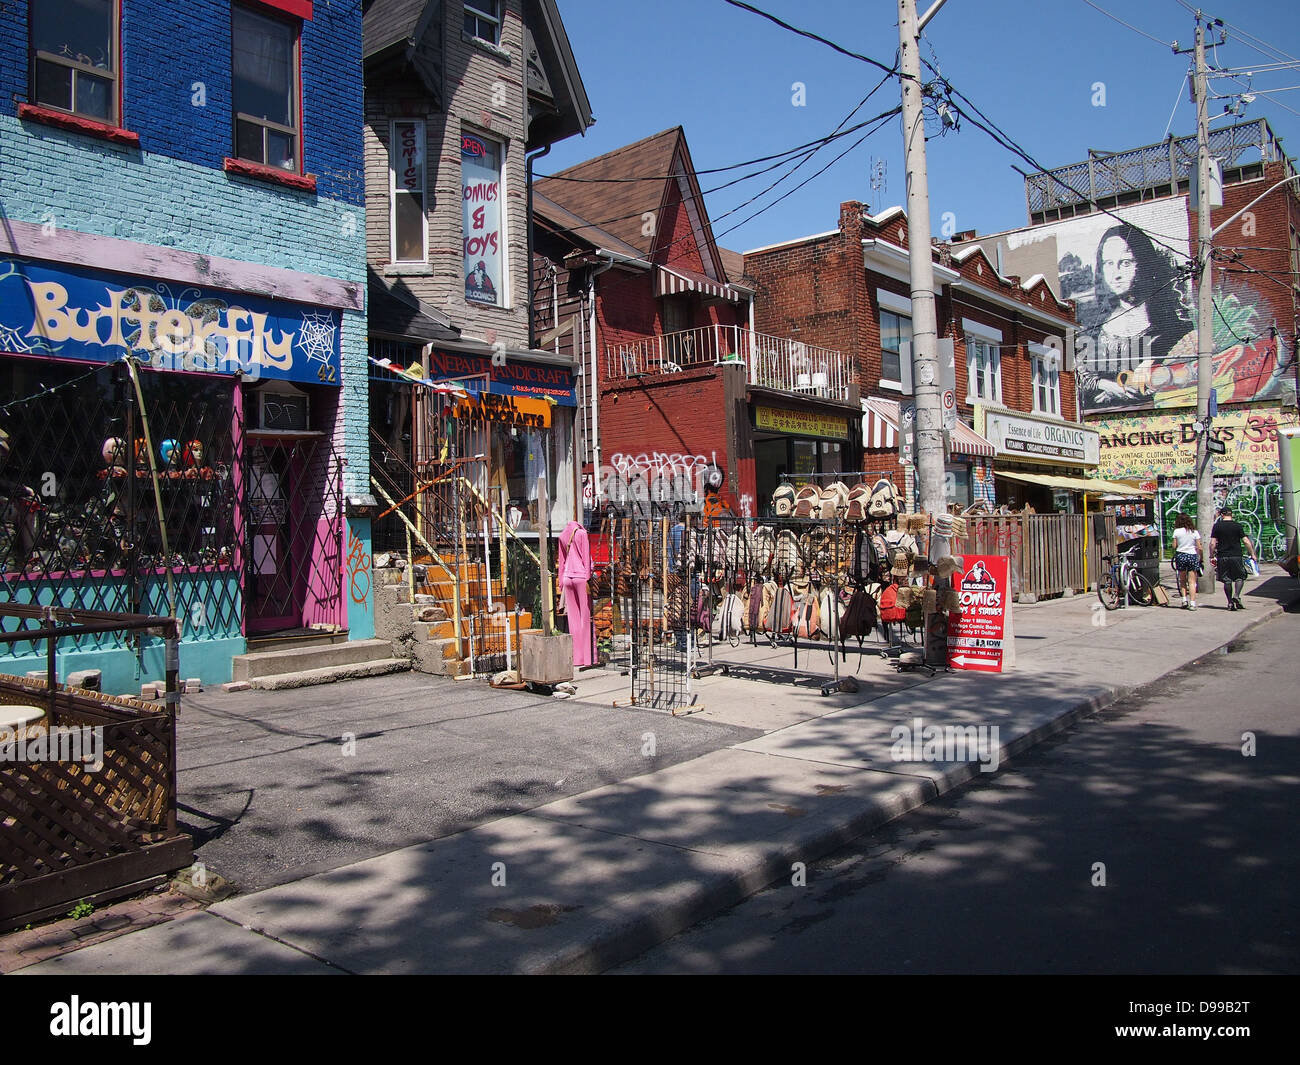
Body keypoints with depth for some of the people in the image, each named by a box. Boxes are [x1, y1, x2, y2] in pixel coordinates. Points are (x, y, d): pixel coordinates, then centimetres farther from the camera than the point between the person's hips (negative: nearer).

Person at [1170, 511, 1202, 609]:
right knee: (1192, 581, 1)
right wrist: (1200, 559, 9)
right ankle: (1192, 603, -4)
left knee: (1182, 580, 16)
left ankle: (1185, 599, 5)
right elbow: (1199, 548, 1)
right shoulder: (1195, 532, 1)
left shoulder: (1177, 531, -2)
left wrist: (1174, 557, 16)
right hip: (1192, 556, 0)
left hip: (1180, 555, 0)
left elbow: (1174, 546, -1)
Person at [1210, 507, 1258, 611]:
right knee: (1240, 577, 13)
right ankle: (1236, 596, -8)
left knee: (1227, 580, 7)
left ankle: (1230, 603, 8)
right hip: (1236, 556, -1)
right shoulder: (1237, 526, 0)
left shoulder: (1217, 526, 1)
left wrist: (1211, 556, 4)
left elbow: (1212, 543, -3)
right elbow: (1246, 542, -2)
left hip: (1222, 557, 1)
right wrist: (1253, 554, 6)